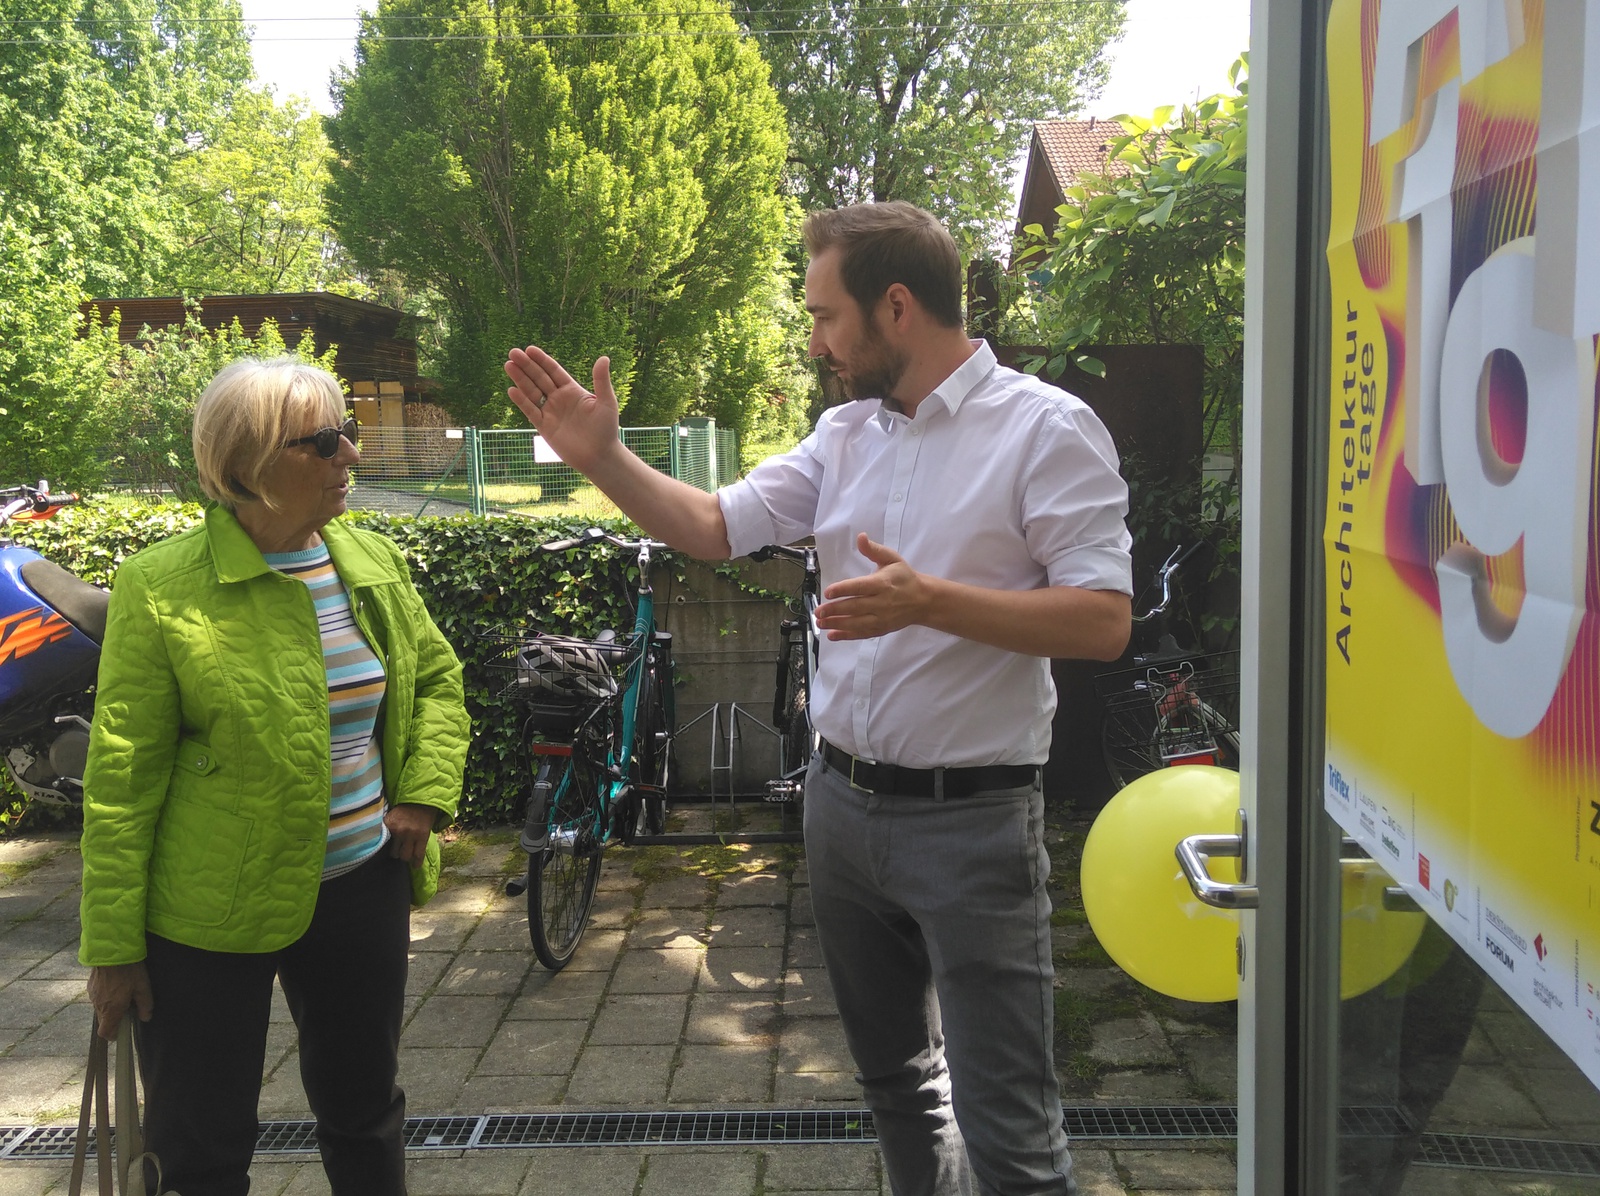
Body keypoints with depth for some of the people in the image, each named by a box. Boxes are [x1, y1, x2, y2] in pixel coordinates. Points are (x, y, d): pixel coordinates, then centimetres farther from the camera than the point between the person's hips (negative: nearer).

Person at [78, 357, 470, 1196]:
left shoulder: (373, 562, 2)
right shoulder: (160, 590, -15)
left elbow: (438, 679, 15)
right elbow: (121, 778, -12)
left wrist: (425, 795, -2)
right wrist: (111, 947, -9)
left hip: (363, 887, 5)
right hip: (206, 914, -4)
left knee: (365, 1111, 21)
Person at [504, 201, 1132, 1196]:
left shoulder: (1047, 429, -12)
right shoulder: (846, 434, 9)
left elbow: (1104, 622, -18)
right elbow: (716, 526, 11)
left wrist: (930, 602, -27)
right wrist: (603, 456, -1)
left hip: (970, 818, -7)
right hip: (843, 804, 7)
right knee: (895, 1075, 23)